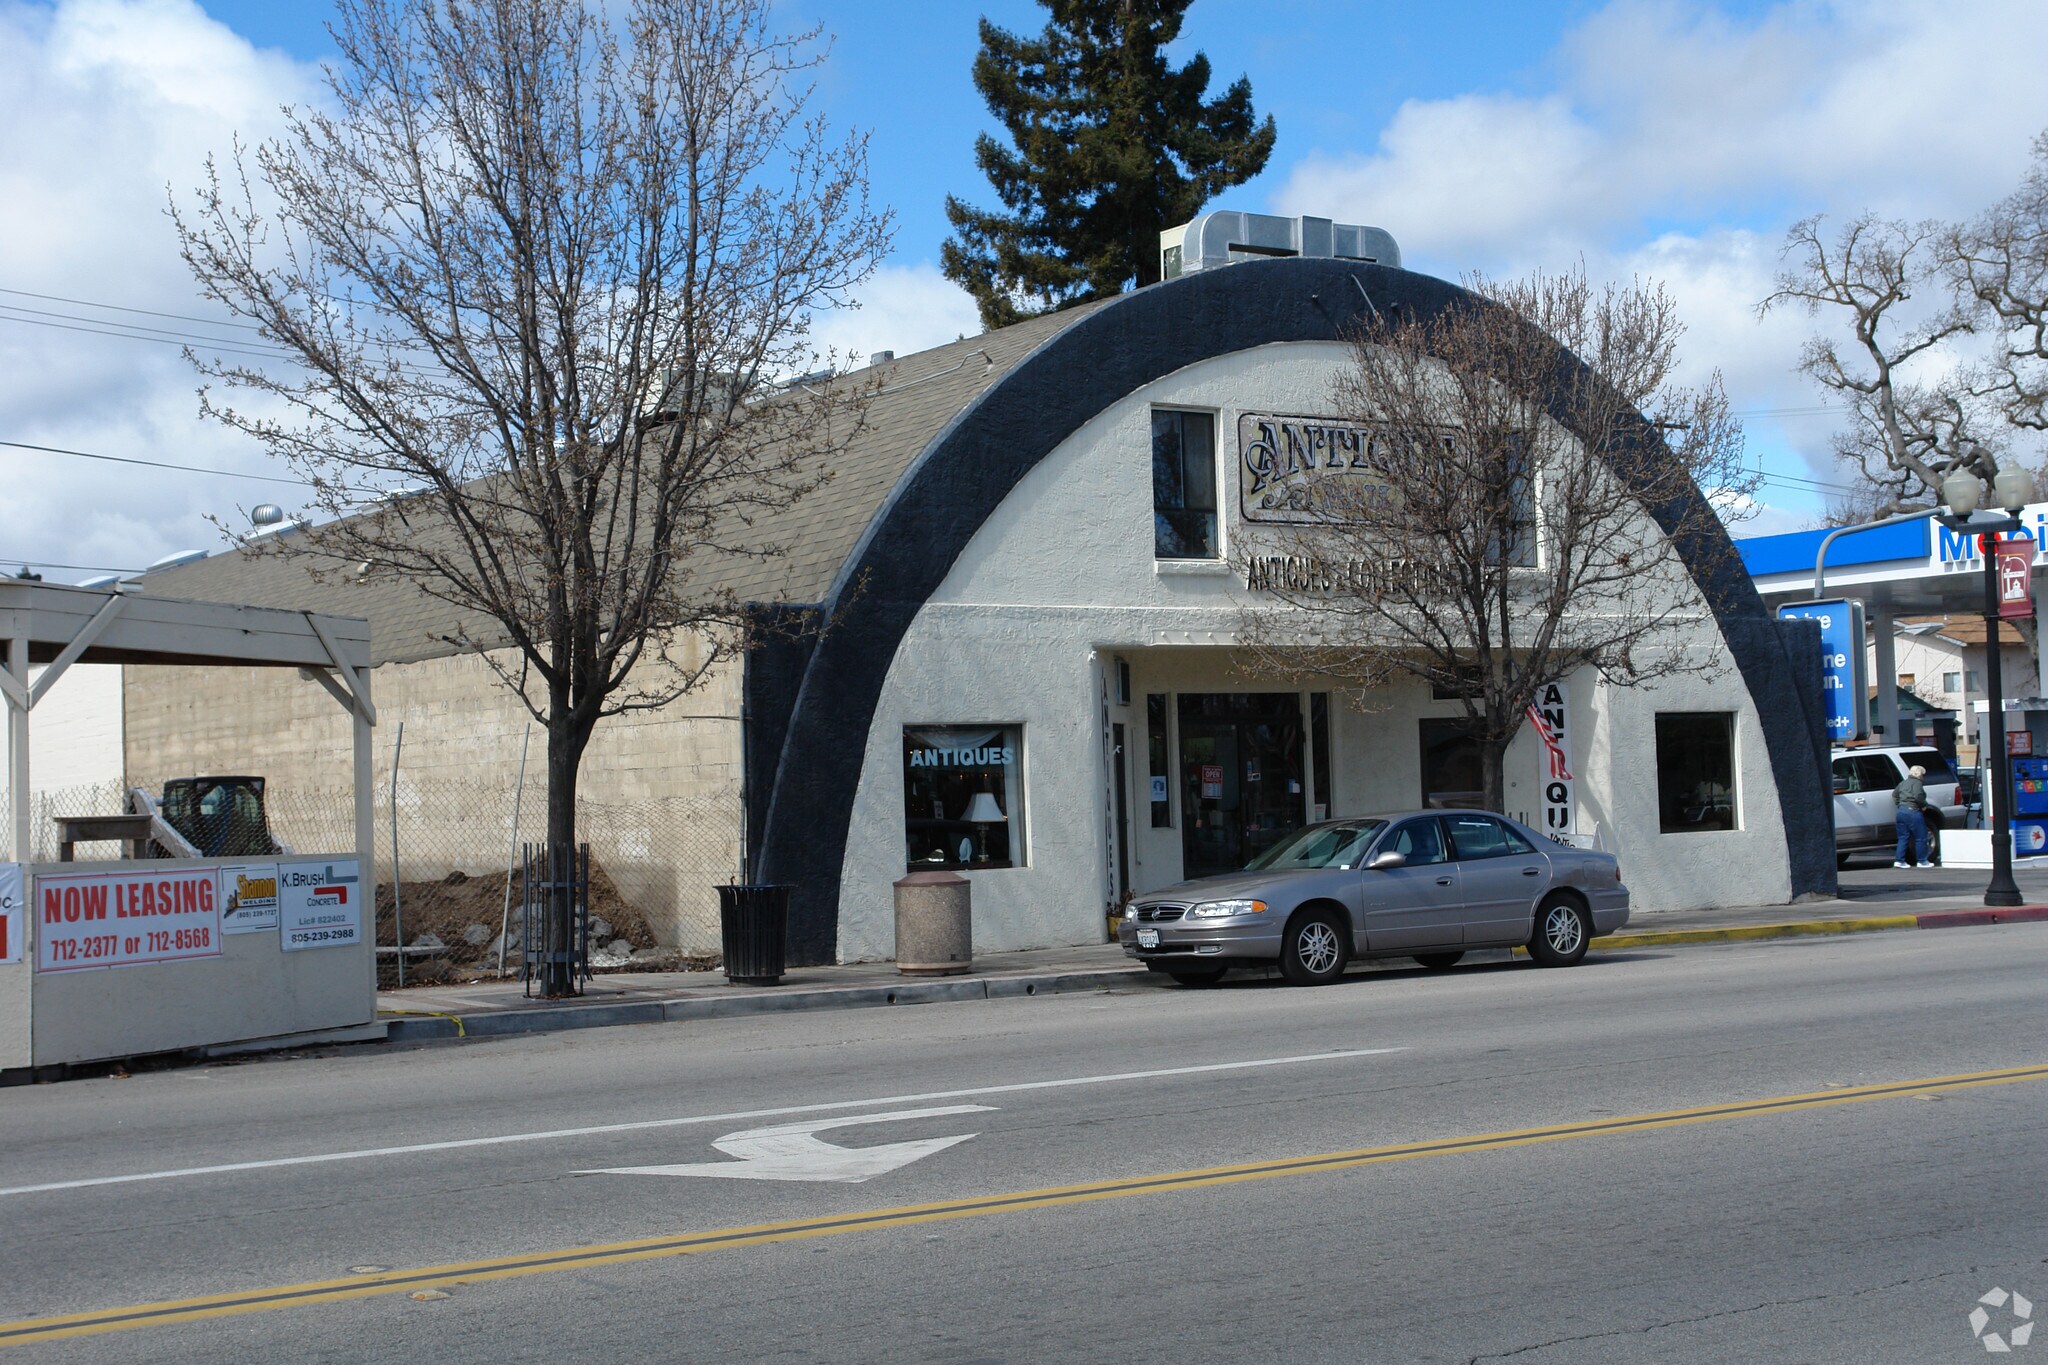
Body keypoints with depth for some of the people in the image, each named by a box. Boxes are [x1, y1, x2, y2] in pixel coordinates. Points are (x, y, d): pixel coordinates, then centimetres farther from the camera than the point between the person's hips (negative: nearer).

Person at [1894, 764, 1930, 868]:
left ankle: (1899, 860, 5)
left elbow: (1894, 794, 22)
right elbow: (1918, 796, -20)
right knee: (1920, 837, 2)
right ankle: (1921, 861, 6)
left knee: (1903, 837, 11)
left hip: (1900, 812, 8)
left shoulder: (1903, 783, 18)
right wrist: (1924, 805, -6)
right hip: (1912, 811, -8)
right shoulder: (1916, 783, -8)